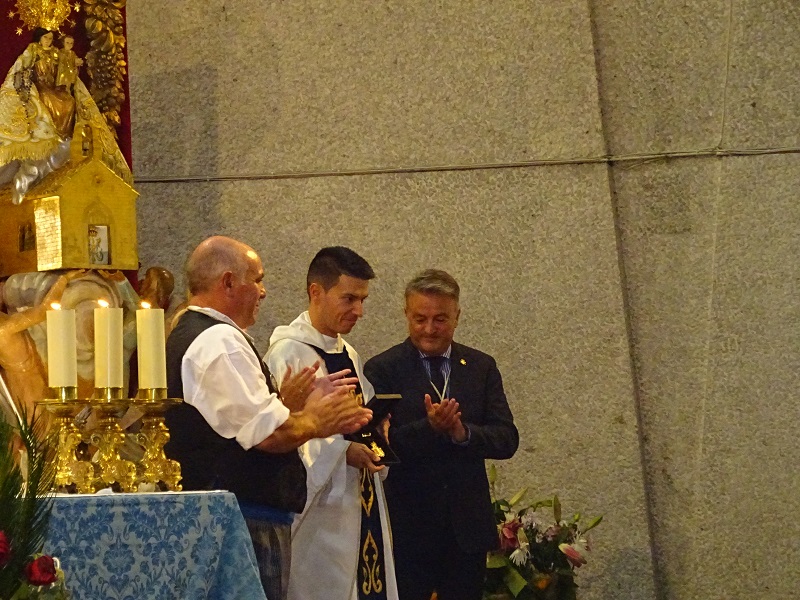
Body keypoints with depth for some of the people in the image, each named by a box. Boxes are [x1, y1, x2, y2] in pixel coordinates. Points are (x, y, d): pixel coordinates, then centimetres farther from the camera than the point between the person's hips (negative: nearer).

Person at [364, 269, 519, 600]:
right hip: (407, 528, -3)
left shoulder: (481, 367, 9)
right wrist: (430, 428, -26)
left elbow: (507, 440, 2)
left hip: (467, 527, 3)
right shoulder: (382, 370, -1)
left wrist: (464, 433, -17)